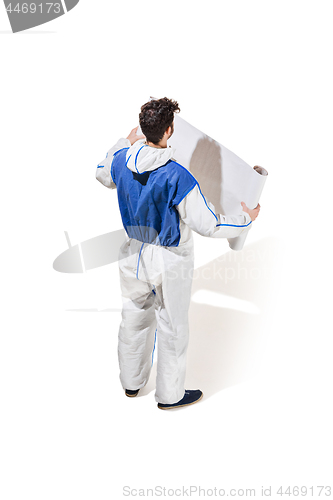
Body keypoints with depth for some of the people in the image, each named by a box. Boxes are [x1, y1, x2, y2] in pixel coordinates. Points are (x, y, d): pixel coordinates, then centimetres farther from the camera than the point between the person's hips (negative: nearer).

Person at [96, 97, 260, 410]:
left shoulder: (122, 160, -10)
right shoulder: (177, 176, -28)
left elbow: (102, 175, 16)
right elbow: (208, 225, -24)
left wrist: (125, 144, 26)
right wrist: (246, 218, -8)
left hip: (133, 255, 6)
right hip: (170, 262, -6)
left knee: (134, 317, 23)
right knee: (172, 328, 13)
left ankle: (131, 382, 43)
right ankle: (170, 395, 31)